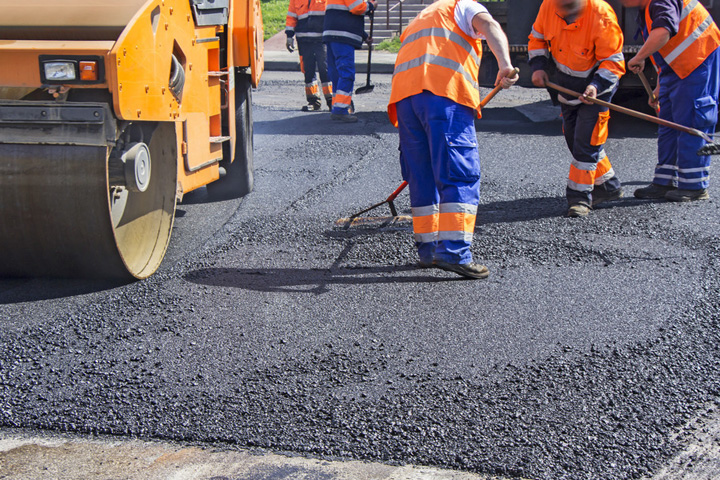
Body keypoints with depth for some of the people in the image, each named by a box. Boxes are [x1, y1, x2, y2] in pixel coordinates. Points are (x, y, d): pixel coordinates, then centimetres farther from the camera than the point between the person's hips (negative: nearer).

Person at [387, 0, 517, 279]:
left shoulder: (416, 24, 41)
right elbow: (489, 25, -3)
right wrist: (505, 64, -19)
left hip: (403, 94, 7)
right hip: (445, 92, -6)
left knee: (421, 176, 14)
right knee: (461, 174, -8)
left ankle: (428, 249, 18)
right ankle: (454, 252, -15)